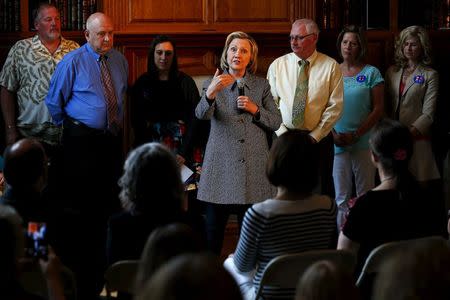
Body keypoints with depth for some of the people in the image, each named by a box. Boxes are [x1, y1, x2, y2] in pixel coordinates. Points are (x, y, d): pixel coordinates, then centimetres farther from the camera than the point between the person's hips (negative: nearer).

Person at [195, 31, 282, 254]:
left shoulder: (261, 86, 9)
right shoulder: (214, 84, 3)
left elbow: (276, 123, 8)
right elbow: (201, 114, -15)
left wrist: (255, 110, -10)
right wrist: (211, 93, -35)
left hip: (253, 166, 2)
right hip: (221, 165, -2)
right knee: (212, 231, -2)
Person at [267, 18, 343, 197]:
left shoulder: (330, 66, -2)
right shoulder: (277, 65, 3)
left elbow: (335, 107, -5)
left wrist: (315, 136, -10)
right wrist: (282, 133, -9)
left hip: (318, 139, -1)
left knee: (322, 190, 3)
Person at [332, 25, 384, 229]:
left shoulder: (371, 73, 1)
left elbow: (378, 109, -2)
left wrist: (356, 135, -11)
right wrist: (333, 134, -6)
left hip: (363, 142, -2)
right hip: (337, 143, 2)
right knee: (341, 197, 5)